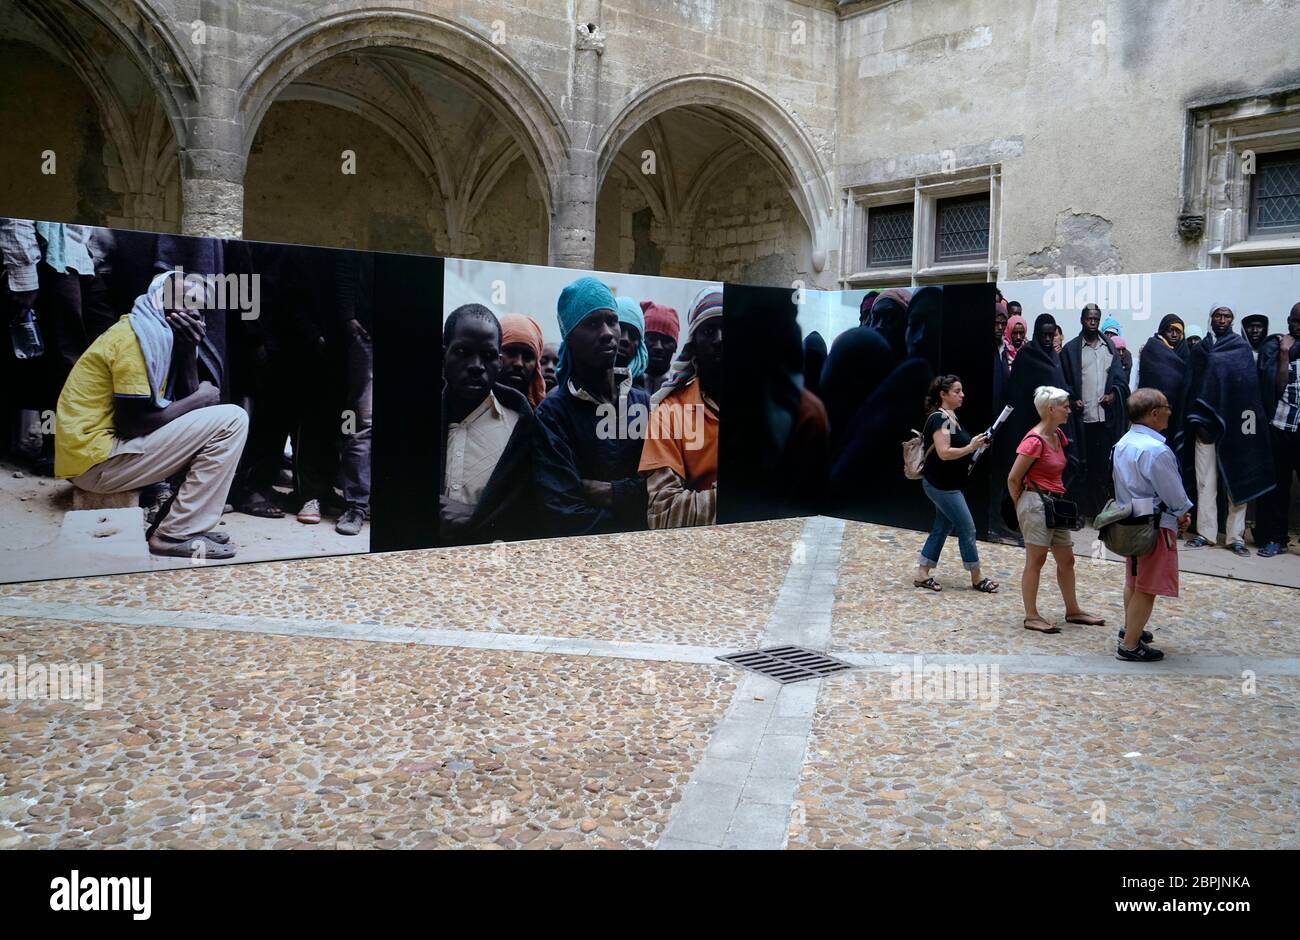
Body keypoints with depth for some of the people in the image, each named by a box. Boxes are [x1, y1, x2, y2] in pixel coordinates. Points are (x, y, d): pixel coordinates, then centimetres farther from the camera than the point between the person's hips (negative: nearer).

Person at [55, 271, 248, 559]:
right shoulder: (138, 336, -14)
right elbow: (134, 424, -19)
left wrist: (188, 351, -3)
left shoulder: (158, 334, 14)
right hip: (97, 462, -10)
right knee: (230, 421, -13)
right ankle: (178, 535, -11)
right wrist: (201, 399, -8)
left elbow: (185, 398, 10)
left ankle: (186, 523, 8)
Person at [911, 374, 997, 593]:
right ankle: (976, 579, 10)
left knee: (942, 528, 12)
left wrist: (974, 444, 5)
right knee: (967, 528, -2)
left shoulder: (951, 417, 12)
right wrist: (971, 448, -20)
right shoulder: (939, 418, -18)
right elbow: (943, 453, -25)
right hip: (941, 485, -10)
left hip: (947, 484, 10)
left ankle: (922, 575, 16)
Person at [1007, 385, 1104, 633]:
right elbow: (1013, 479, -14)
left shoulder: (1058, 435, 10)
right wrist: (1022, 507, -2)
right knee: (1036, 561, -1)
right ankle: (1031, 617, 7)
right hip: (1036, 503, -9)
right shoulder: (1034, 441, -17)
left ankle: (1073, 611, 27)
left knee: (1066, 560, 14)